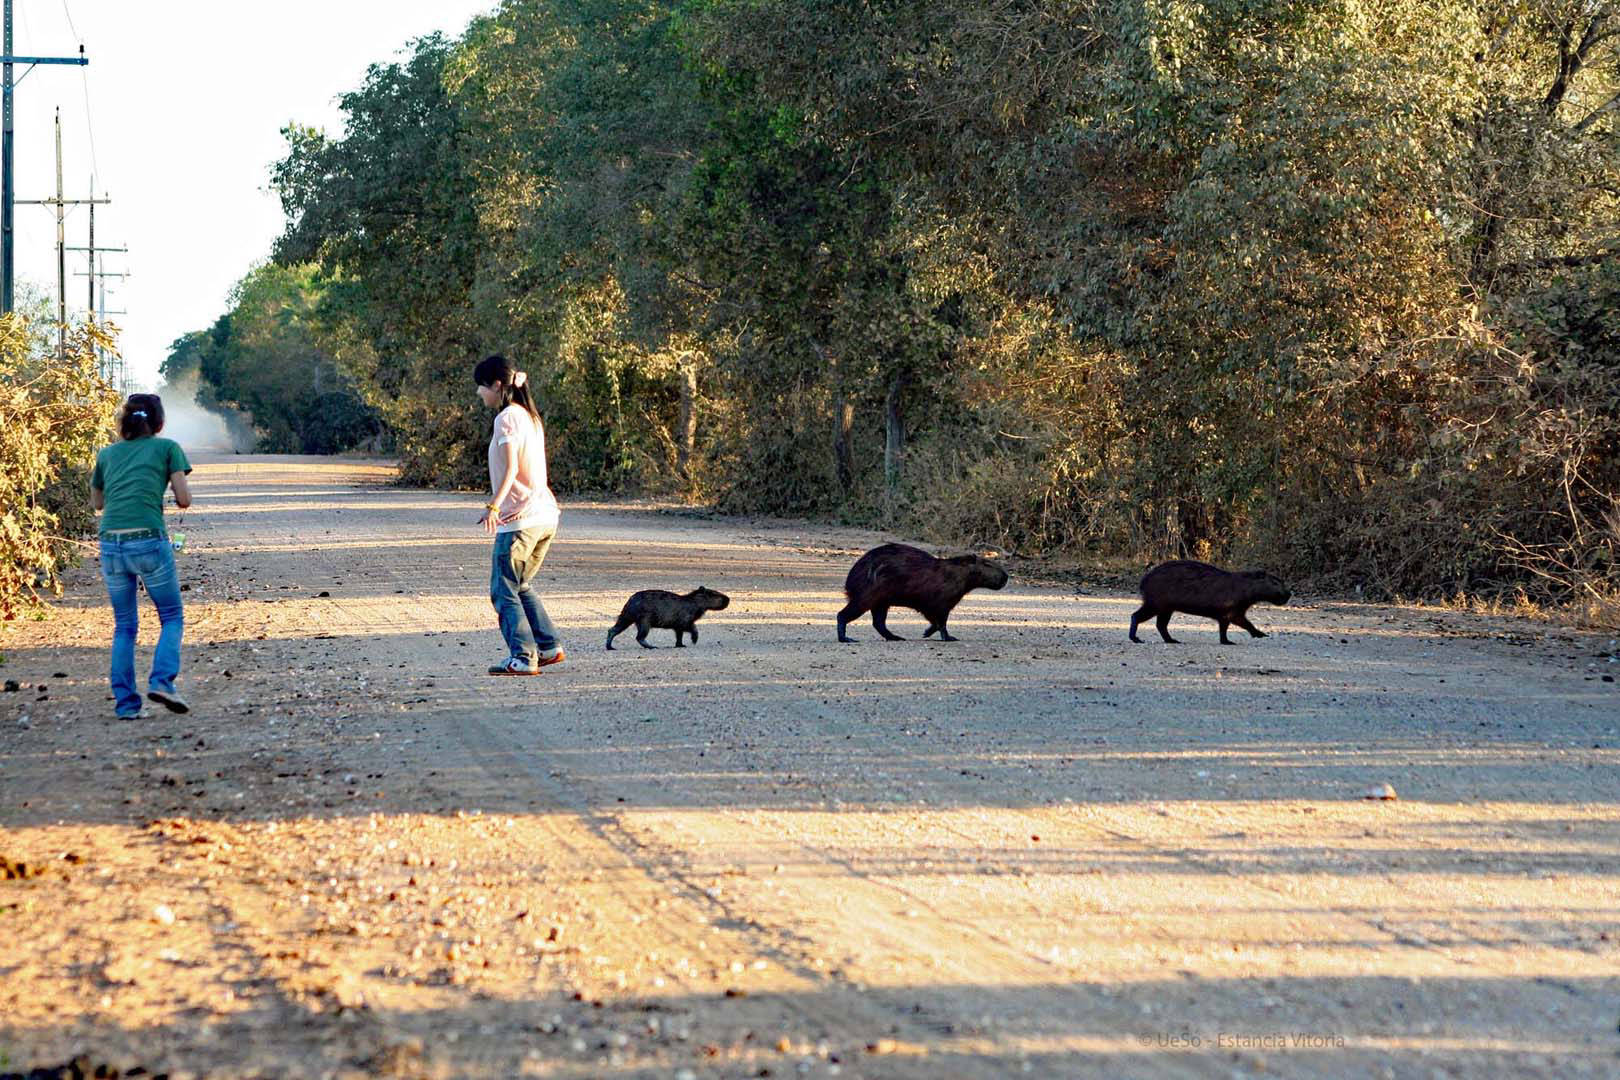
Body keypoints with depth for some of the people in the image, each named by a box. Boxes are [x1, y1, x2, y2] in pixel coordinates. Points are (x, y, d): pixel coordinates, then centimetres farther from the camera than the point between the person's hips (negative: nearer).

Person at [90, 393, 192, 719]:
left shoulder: (107, 454, 17)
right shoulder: (167, 448, 7)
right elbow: (184, 499, 2)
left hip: (111, 543, 4)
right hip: (149, 540, -4)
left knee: (124, 626, 13)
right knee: (172, 617, 11)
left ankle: (125, 703, 6)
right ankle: (162, 680, -11)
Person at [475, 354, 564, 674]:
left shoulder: (507, 418, -10)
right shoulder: (530, 416, 16)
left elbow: (510, 468, -21)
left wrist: (494, 505, -29)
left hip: (520, 517, -9)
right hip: (546, 515, 9)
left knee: (503, 590, -4)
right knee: (520, 585, 20)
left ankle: (522, 656, -11)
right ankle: (548, 647, 17)